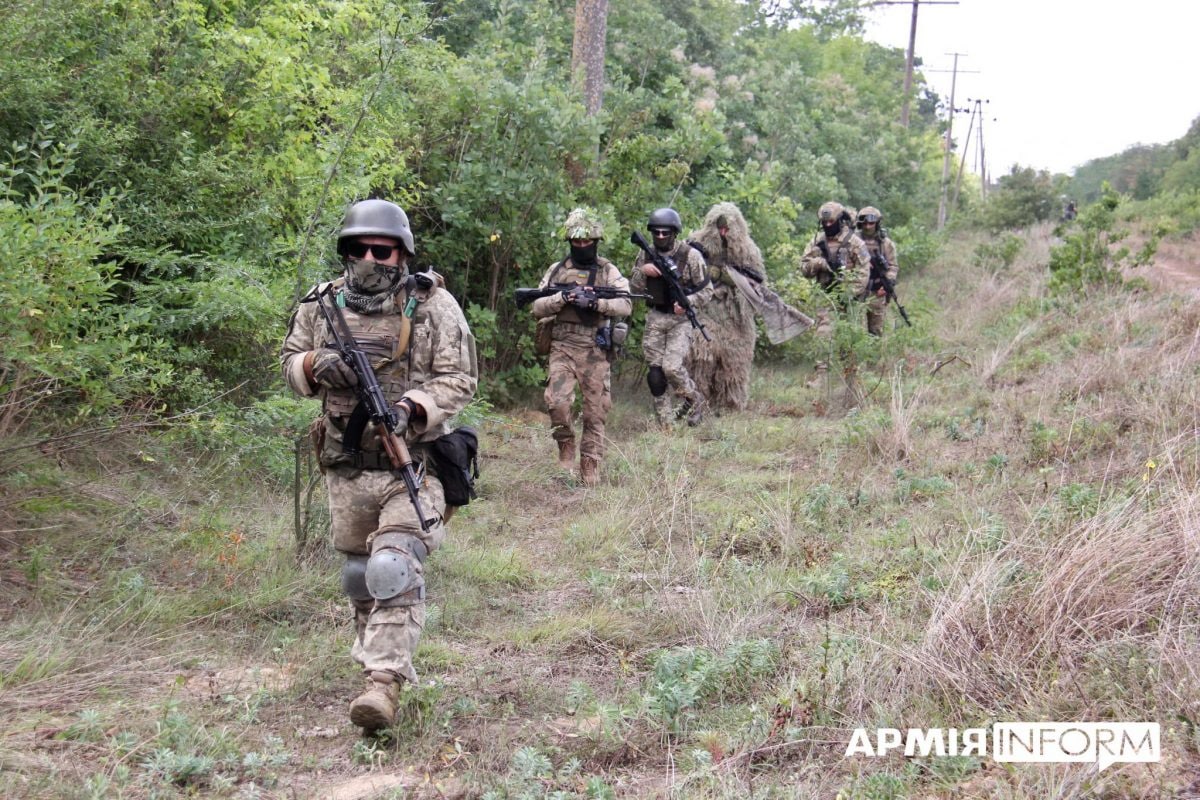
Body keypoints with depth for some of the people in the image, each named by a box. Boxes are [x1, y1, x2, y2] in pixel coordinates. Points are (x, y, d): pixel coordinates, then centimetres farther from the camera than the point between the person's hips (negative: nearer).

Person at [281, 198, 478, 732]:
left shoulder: (434, 306, -5)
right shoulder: (323, 305, 5)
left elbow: (459, 380, -6)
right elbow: (290, 362, 15)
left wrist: (409, 409, -23)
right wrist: (315, 365, -9)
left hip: (412, 467, -4)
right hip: (346, 469, 4)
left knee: (393, 572, -17)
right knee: (357, 574, 16)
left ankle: (385, 682, -18)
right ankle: (373, 651, 37)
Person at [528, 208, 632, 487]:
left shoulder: (608, 271, 5)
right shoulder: (556, 270, 9)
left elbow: (625, 305, -7)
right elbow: (537, 307, 4)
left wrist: (595, 302, -22)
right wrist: (563, 298, -14)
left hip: (595, 351, 0)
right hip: (563, 348, 0)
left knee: (595, 413, 2)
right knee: (557, 401, -19)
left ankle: (590, 470, 12)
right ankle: (566, 443, 7)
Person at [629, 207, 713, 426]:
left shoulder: (690, 256, -7)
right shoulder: (645, 256, 5)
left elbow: (707, 290, -3)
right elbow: (633, 289, 7)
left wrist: (688, 302, -21)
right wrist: (642, 272, -11)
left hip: (681, 319, -4)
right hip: (655, 319, 4)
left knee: (672, 367, -18)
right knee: (655, 372, 1)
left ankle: (694, 400, 9)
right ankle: (665, 423, 11)